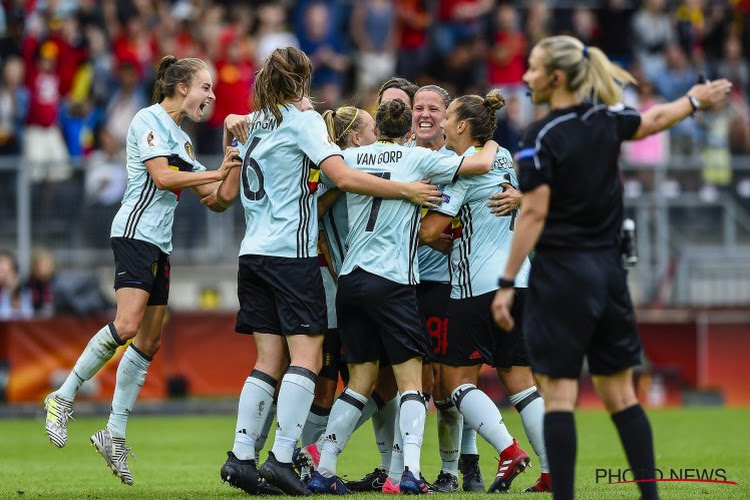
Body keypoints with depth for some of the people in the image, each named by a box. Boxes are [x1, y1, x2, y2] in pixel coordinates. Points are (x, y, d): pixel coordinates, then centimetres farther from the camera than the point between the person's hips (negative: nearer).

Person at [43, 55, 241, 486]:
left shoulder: (182, 139, 22)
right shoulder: (150, 121, -3)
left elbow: (216, 202, 22)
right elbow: (162, 177, -15)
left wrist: (234, 164, 9)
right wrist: (216, 172, -11)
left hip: (160, 245, 9)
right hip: (136, 232, -9)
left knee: (149, 343, 4)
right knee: (127, 326, -23)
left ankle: (114, 434, 6)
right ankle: (64, 398, -10)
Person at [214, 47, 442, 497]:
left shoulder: (254, 126, 16)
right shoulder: (304, 121, -4)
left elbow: (227, 194, 24)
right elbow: (343, 177, -15)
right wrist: (406, 190, -10)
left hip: (254, 253, 7)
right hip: (292, 253, -7)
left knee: (270, 359, 8)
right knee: (306, 356, -7)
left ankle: (241, 456, 1)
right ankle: (282, 458, -16)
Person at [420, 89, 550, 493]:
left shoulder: (464, 167, -9)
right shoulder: (503, 158, 14)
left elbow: (430, 231, -12)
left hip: (478, 286, -8)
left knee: (456, 377, 0)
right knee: (519, 379, 7)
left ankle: (507, 450, -15)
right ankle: (553, 470, -1)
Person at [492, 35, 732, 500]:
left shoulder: (542, 137, -13)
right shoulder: (607, 120, 5)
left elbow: (534, 214, -16)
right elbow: (653, 120, 25)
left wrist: (507, 282, -13)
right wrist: (695, 100, 46)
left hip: (562, 274, -6)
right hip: (609, 270, 6)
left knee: (559, 393, -4)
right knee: (620, 392, 12)